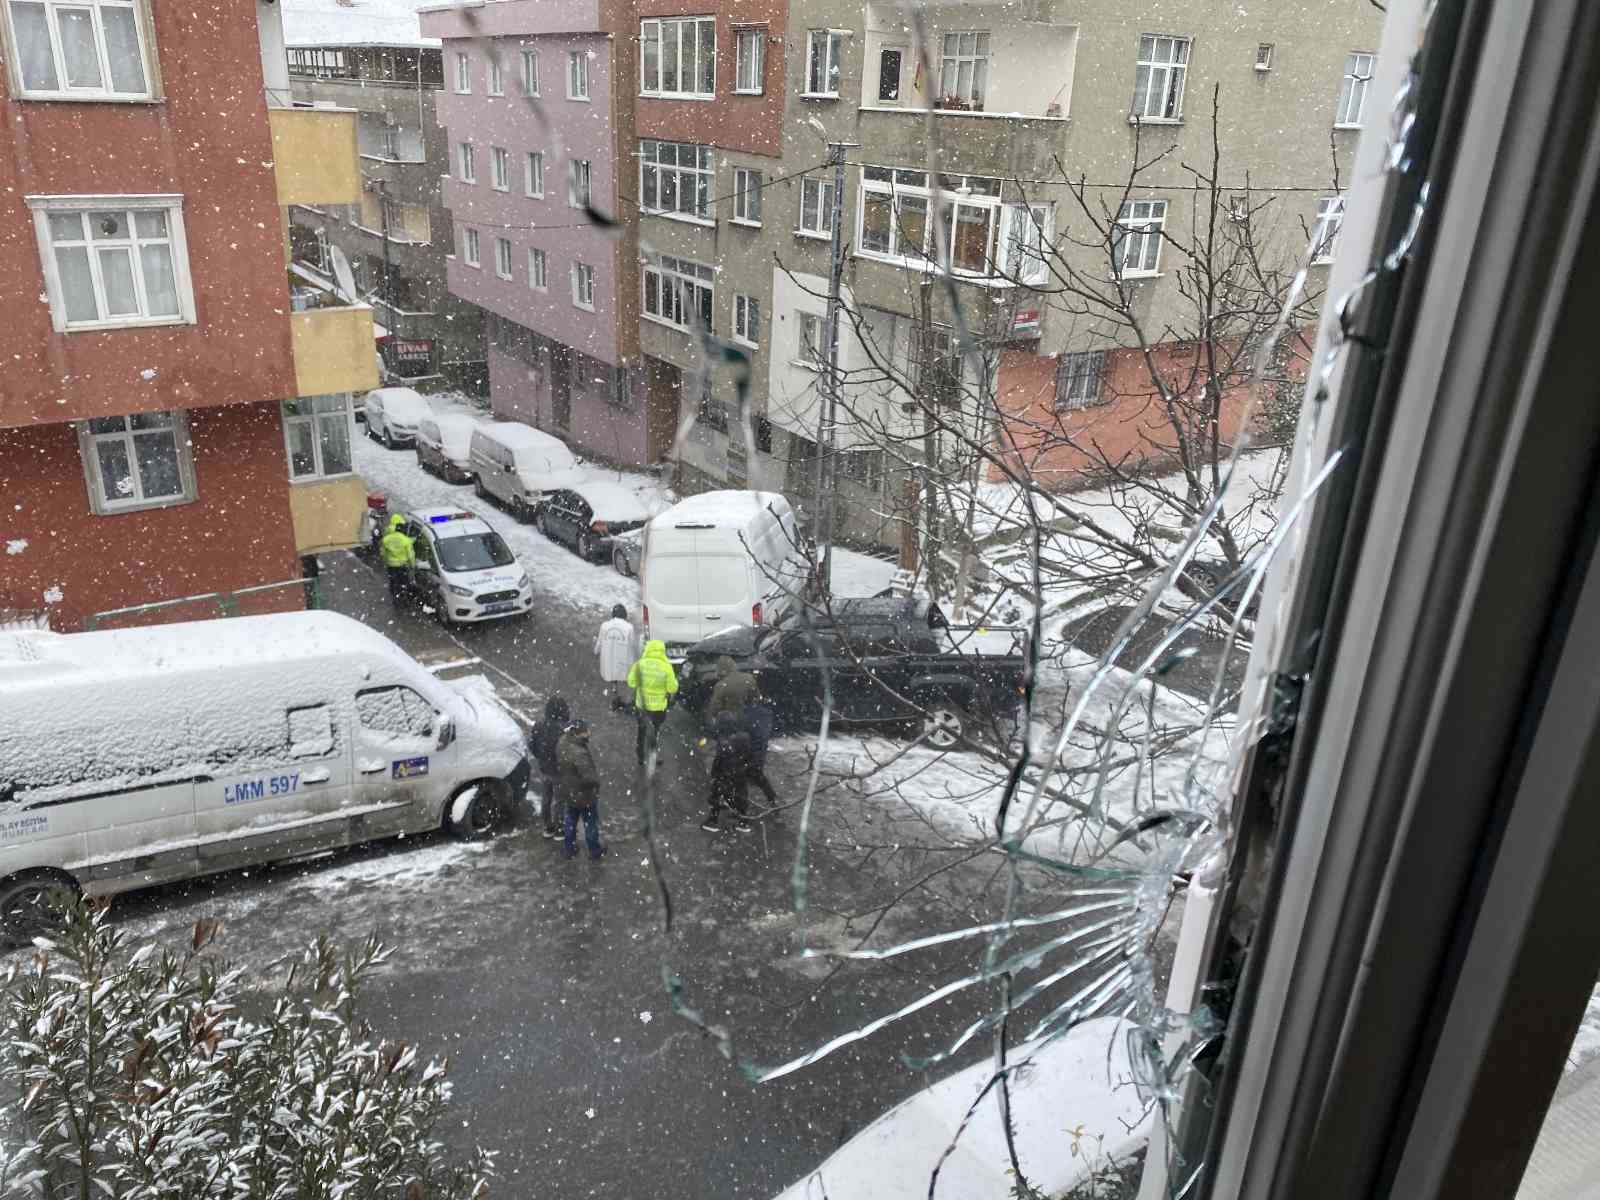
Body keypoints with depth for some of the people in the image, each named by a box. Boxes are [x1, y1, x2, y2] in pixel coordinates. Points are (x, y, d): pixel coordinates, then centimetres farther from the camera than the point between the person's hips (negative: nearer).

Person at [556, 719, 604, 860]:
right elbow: (589, 778, -35)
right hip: (585, 795, -7)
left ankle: (569, 848, 44)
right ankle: (594, 850, 38)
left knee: (571, 820, 27)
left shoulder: (563, 742, -13)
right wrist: (597, 774, -16)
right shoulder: (579, 754, -39)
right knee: (591, 823, 18)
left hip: (569, 792, 7)